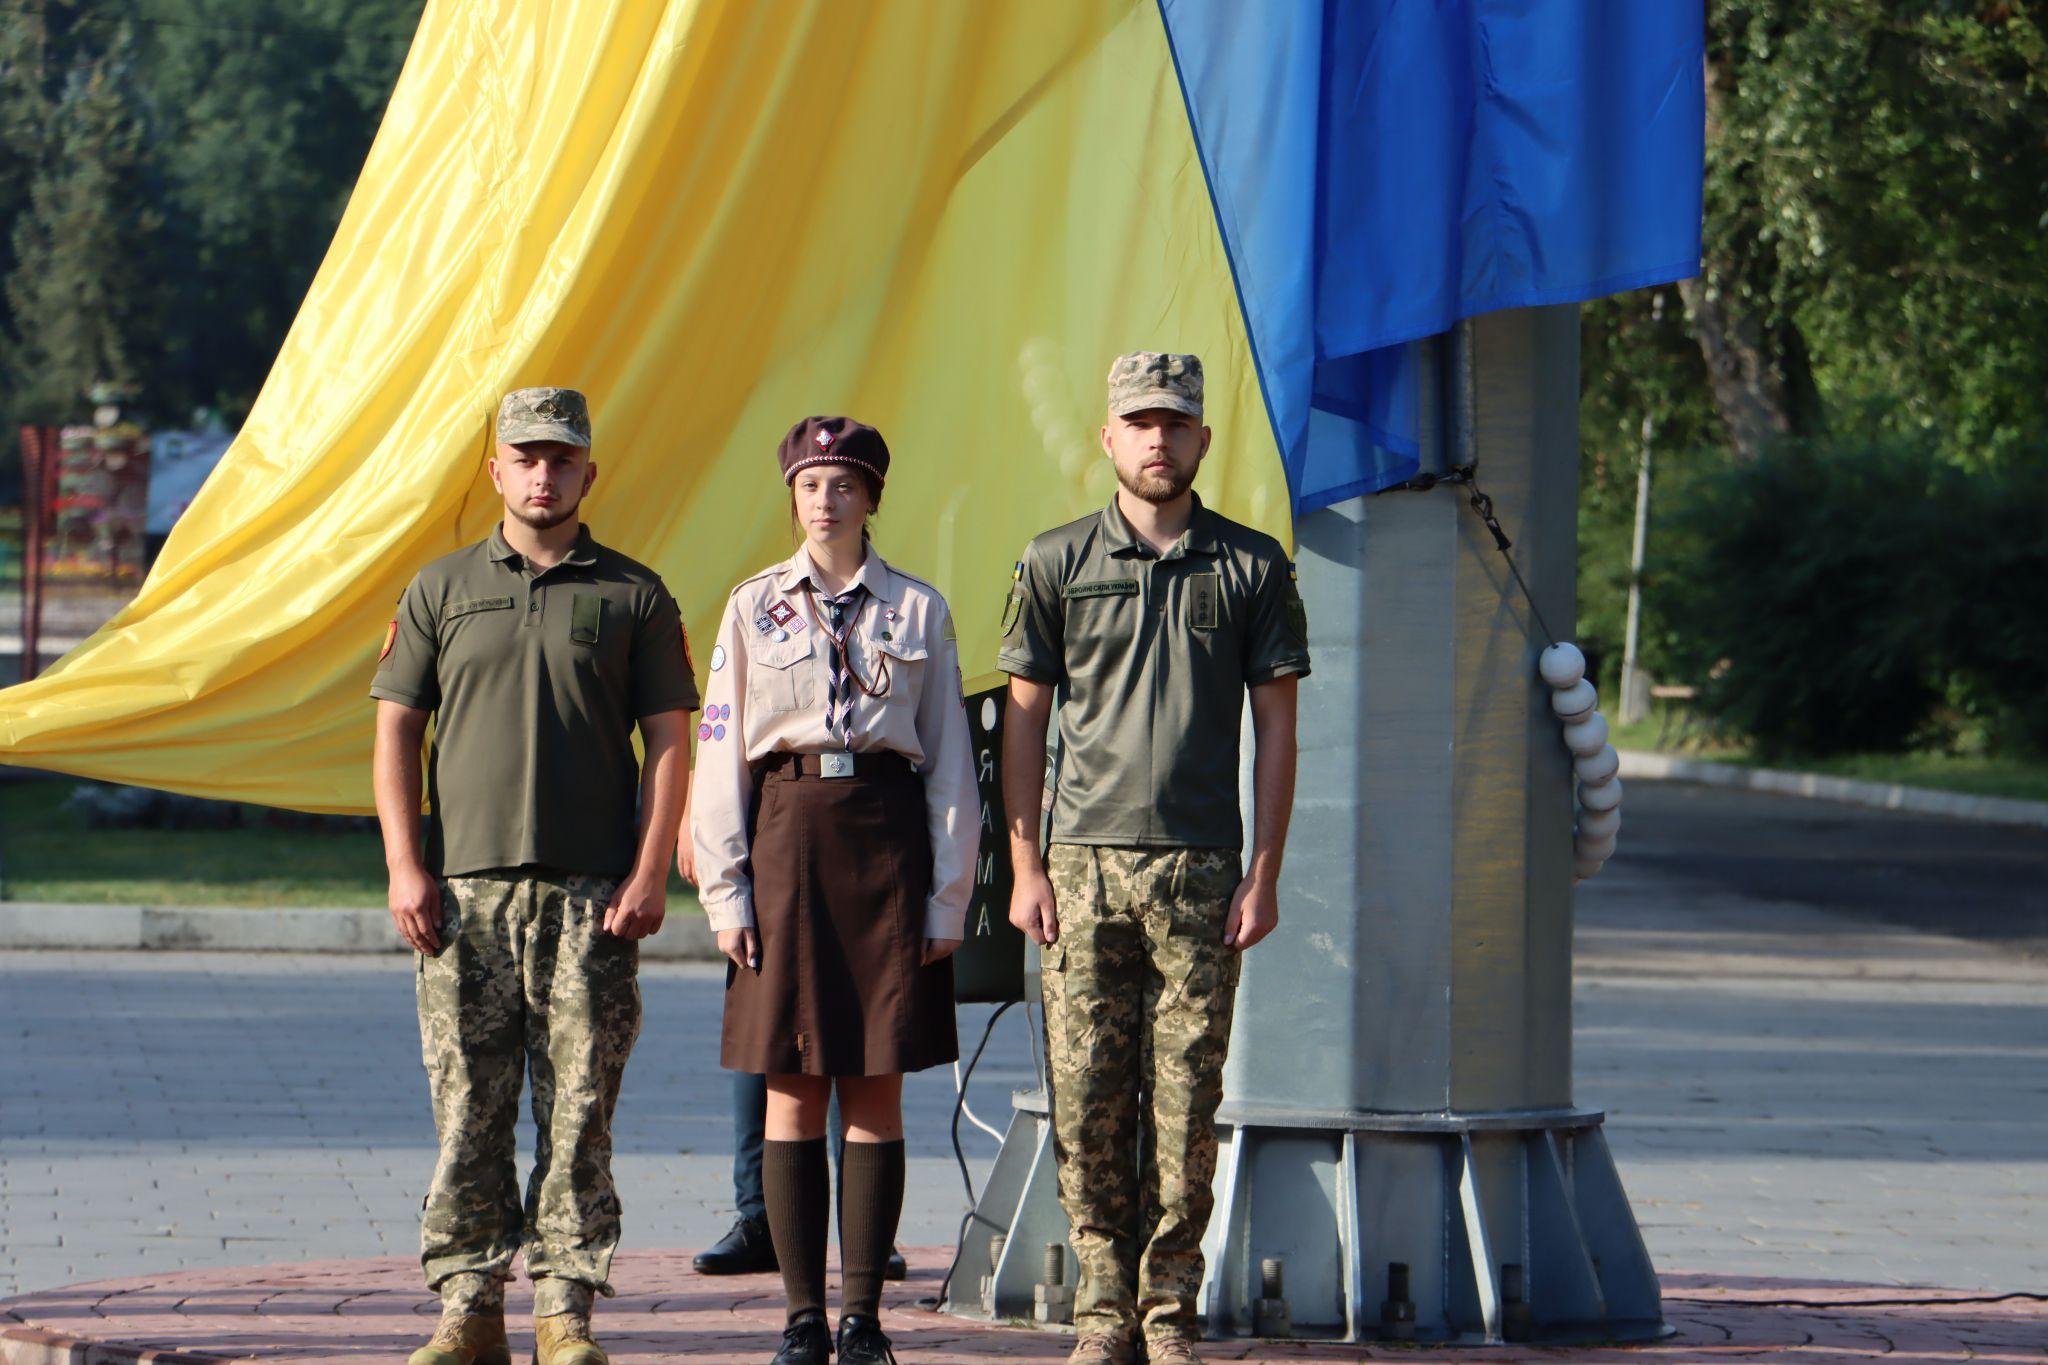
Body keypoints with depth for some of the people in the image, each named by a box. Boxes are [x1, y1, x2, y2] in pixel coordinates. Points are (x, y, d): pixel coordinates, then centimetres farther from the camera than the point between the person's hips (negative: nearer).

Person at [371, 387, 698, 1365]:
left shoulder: (633, 595, 8)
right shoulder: (440, 591, 11)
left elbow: (668, 739, 5)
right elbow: (395, 733, 9)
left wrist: (649, 874, -5)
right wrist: (405, 867, -1)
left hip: (593, 894, -1)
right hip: (464, 890, 1)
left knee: (579, 1110, -2)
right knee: (467, 1110, 0)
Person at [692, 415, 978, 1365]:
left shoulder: (918, 610, 7)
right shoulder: (755, 607, 8)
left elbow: (950, 767, 8)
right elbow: (719, 753, 6)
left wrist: (947, 897, 1)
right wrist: (726, 889, -1)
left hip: (888, 836, 0)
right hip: (786, 833, 0)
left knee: (876, 1091, 0)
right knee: (792, 1092, 0)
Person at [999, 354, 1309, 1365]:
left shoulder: (1251, 567, 6)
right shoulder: (1058, 562, 7)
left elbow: (1275, 727, 7)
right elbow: (1023, 718, 8)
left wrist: (1263, 873, -1)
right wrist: (1026, 866, 1)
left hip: (1202, 872, 0)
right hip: (1085, 865, 0)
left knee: (1186, 1102, -1)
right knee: (1088, 1101, -1)